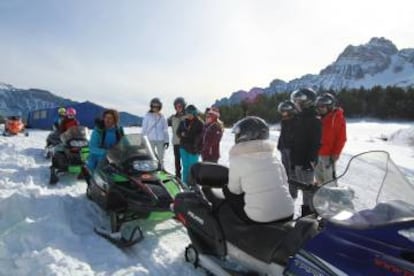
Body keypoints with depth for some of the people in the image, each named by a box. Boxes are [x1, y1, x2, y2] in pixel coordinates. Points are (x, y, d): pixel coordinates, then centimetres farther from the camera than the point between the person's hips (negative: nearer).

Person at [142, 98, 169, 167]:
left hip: (160, 140, 2)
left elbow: (165, 129, 8)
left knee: (161, 158, 11)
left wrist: (166, 140, 4)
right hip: (150, 140, -2)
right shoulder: (147, 116, 0)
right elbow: (144, 128, 2)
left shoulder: (162, 117, 5)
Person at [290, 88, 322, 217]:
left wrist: (310, 160, -22)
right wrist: (293, 158, 17)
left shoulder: (314, 119, -13)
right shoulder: (299, 118, 12)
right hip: (298, 160, 8)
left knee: (308, 188, -2)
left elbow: (316, 143, -18)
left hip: (307, 161, -8)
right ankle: (306, 210, 30)